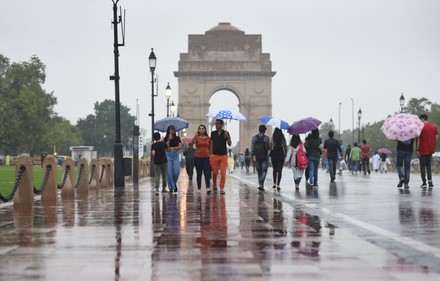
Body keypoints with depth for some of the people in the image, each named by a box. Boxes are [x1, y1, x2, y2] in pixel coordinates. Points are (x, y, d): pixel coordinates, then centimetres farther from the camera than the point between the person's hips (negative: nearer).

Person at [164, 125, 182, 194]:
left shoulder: (177, 138, 8)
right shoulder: (166, 139, 4)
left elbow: (180, 147, 0)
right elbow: (166, 147, -9)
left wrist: (172, 148, -7)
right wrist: (169, 139, -14)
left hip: (175, 155, 1)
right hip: (168, 155, -1)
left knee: (176, 171, -12)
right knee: (169, 172, -5)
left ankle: (174, 183, 14)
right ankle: (171, 187, 3)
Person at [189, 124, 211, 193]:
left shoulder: (208, 138, 7)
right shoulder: (196, 137, 0)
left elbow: (210, 148, 14)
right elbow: (190, 145, -16)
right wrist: (195, 136, -22)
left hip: (206, 157, 1)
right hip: (198, 157, -1)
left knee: (207, 173, -13)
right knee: (199, 173, 3)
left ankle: (208, 188, -24)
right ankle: (199, 188, 11)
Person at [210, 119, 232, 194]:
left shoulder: (226, 133, 2)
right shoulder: (213, 133, 7)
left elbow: (229, 144, -2)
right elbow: (211, 144, 10)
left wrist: (227, 137, -18)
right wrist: (211, 154, 2)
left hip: (223, 155, -1)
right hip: (215, 155, 1)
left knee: (223, 173, -5)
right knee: (214, 172, 3)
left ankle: (222, 188, 1)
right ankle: (214, 185, 26)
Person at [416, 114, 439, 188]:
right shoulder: (434, 127, 6)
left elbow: (418, 139, -12)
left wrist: (417, 150, -11)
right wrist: (434, 147, 13)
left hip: (422, 150, -4)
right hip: (430, 150, 5)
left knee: (422, 166, 2)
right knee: (428, 166, 15)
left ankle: (424, 182, -1)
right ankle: (430, 181, 4)